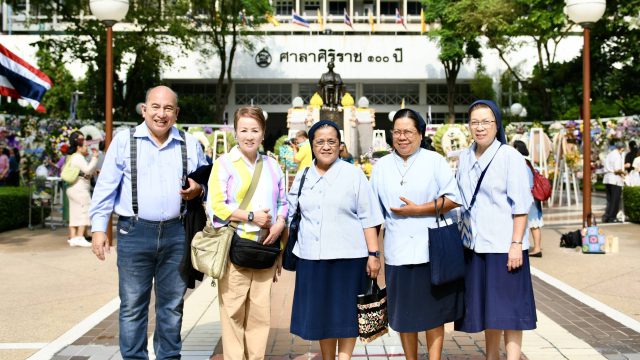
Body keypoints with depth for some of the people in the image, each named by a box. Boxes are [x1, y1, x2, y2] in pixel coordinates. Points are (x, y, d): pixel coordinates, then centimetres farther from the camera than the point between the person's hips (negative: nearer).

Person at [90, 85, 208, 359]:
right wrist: (98, 228, -4)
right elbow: (105, 188, 2)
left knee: (173, 304, 11)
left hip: (176, 234, 3)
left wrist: (198, 190, -5)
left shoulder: (190, 144, 9)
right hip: (135, 232, -2)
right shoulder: (124, 141, 2)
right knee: (132, 305, 4)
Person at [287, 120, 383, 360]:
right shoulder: (302, 177, 10)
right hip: (312, 258, 4)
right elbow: (289, 214, 14)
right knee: (321, 314, 12)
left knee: (345, 314, 3)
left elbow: (368, 218, -2)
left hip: (347, 257, -3)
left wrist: (373, 254, -7)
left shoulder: (353, 174, 0)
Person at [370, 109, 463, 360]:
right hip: (397, 251, 3)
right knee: (404, 314, 10)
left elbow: (453, 198, -6)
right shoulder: (381, 167, 9)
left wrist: (418, 210, -13)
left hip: (431, 249, -2)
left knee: (433, 312, 5)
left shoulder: (435, 161, 1)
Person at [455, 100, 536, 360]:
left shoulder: (510, 156, -7)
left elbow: (520, 205, -10)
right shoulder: (464, 158, 10)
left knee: (509, 309, 0)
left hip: (504, 247, -5)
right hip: (475, 246, 6)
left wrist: (516, 244, -16)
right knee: (487, 308, 14)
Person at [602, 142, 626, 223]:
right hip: (615, 180, -8)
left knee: (609, 200, 13)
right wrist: (624, 172, 0)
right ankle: (612, 217, 3)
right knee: (615, 200, 1)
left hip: (607, 178, 8)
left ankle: (606, 217, 10)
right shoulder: (617, 155, -11)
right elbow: (617, 170, -19)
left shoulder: (609, 154, 15)